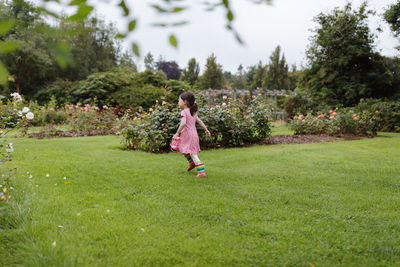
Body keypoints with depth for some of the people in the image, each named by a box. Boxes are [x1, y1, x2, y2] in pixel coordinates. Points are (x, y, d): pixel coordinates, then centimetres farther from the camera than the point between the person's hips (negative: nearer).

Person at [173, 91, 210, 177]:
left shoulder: (184, 112, -13)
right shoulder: (193, 112, 12)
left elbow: (183, 123, -26)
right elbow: (199, 121, 16)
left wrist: (177, 133, -22)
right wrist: (206, 130, 21)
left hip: (188, 134, -9)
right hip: (194, 134, 9)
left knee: (193, 154, -7)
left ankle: (201, 172, -10)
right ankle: (192, 162, 36)